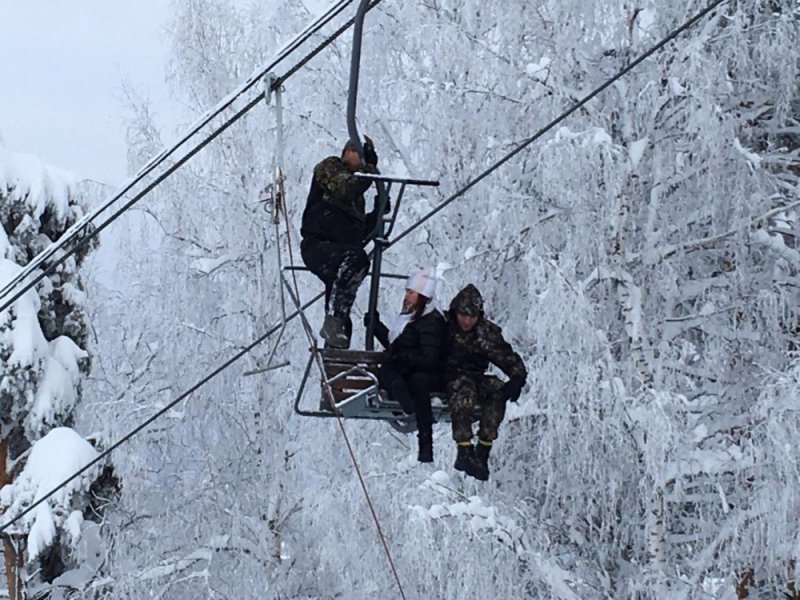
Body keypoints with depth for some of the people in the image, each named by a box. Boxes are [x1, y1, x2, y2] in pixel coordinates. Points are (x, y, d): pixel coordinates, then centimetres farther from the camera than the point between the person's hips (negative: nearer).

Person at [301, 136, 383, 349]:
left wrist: (377, 214, 15)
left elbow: (359, 229, 27)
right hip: (317, 245, -9)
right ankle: (334, 320, -42)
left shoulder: (356, 182, 30)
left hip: (340, 251, 9)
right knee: (354, 258, -36)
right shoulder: (329, 168, 6)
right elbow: (345, 189, -17)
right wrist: (368, 169, -18)